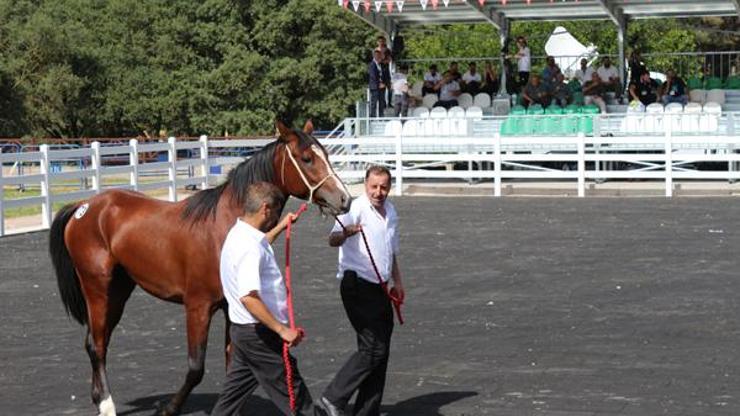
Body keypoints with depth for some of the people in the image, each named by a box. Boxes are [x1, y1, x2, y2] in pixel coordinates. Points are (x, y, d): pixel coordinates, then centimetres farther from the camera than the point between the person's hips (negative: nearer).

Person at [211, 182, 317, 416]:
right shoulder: (249, 248, -24)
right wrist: (282, 330, -32)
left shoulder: (238, 234, 8)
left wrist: (280, 227, 37)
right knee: (293, 393, 0)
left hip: (242, 329, 10)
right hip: (259, 333, -10)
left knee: (237, 388, 15)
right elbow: (249, 297, -33)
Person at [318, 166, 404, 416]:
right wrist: (346, 232, -52)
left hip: (379, 288, 8)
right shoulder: (356, 208, -14)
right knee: (373, 348, -15)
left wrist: (397, 282, 22)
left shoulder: (391, 212, 12)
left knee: (380, 352, 9)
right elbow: (333, 240, -32)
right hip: (357, 286, -8)